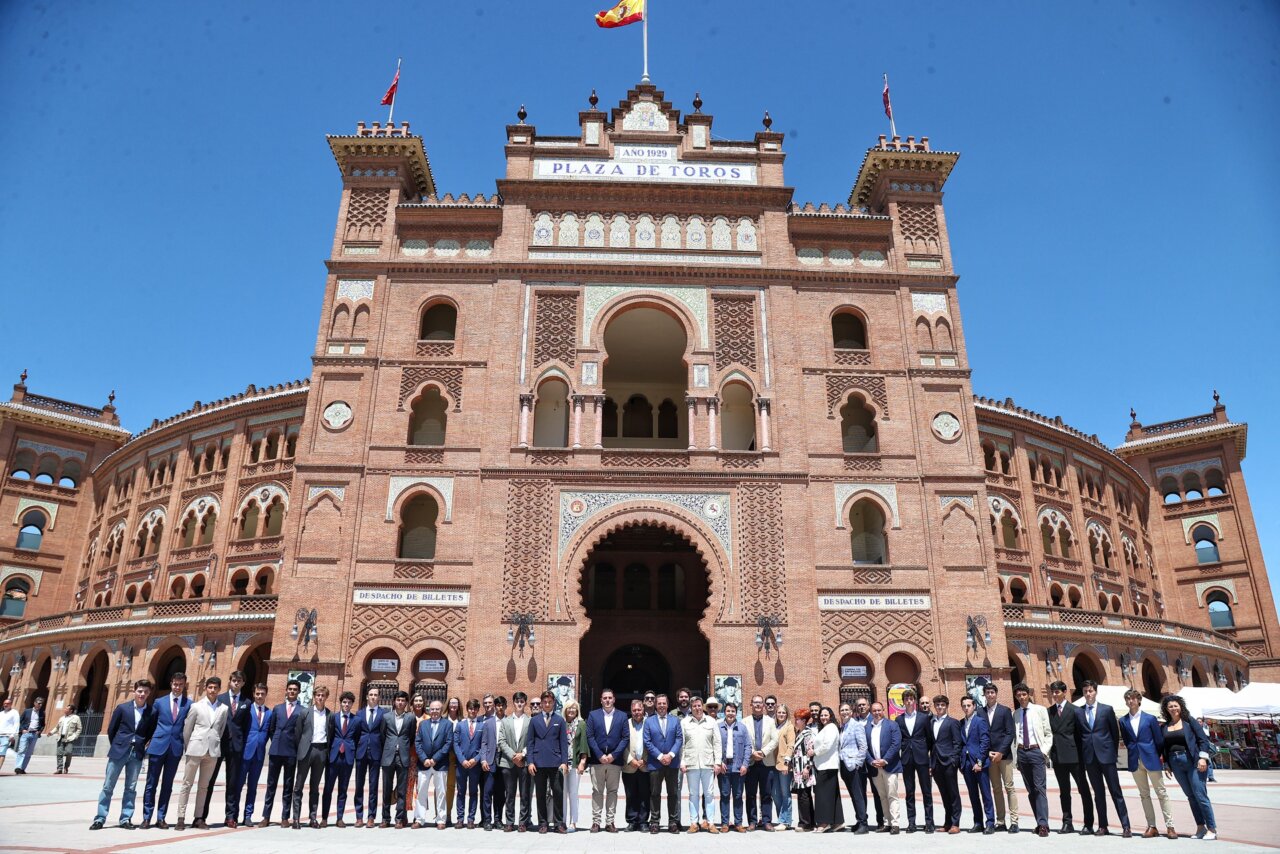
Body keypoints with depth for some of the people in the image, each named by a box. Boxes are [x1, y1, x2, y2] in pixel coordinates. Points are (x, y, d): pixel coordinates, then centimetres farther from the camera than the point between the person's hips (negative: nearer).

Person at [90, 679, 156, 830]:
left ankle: (125, 819, 12)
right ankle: (100, 818, 11)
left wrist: (142, 747, 3)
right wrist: (117, 746, 9)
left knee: (131, 788, 5)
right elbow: (111, 729, 7)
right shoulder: (122, 708, -2)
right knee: (108, 786, 3)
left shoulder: (152, 712, -1)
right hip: (118, 752, 0)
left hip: (137, 754, 0)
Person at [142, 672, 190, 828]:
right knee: (152, 783, 4)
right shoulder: (159, 702, 6)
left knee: (167, 784, 6)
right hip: (158, 746, 0)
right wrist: (149, 739, 4)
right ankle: (147, 817, 11)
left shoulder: (189, 704, 2)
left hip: (176, 748, 0)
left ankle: (161, 818, 13)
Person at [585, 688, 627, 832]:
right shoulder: (593, 715, 5)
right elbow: (590, 737, -1)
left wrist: (613, 755, -9)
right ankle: (596, 821, 9)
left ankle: (610, 822, 12)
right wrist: (600, 755, -10)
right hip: (597, 760, 0)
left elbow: (625, 738, 1)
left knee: (612, 792, 5)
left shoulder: (622, 716, 6)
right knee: (597, 791, 3)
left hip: (615, 760, 1)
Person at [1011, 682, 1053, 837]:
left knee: (1039, 788, -11)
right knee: (1030, 790, 6)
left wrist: (1044, 751, -8)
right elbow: (1014, 736, 11)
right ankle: (1040, 823, 12)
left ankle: (1043, 824, -11)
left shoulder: (1040, 710, 2)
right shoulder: (1015, 714, 10)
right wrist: (1016, 757, 7)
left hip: (1036, 751, -4)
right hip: (1021, 752, 4)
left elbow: (1048, 733, 2)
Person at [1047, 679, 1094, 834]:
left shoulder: (1074, 710, -3)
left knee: (1083, 790, 2)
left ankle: (1089, 824, 7)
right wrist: (1049, 752, 1)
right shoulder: (1049, 711, 9)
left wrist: (1082, 754, -7)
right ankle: (1067, 823, 17)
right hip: (1057, 756, 4)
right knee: (1064, 791, 11)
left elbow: (1081, 732, -4)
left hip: (1073, 756, -4)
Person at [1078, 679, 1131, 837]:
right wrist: (1082, 755, 5)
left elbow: (1115, 732, 6)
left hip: (1106, 755, -2)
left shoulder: (1107, 709, 2)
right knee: (1098, 792, 8)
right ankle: (1102, 826, 12)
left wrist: (1113, 751, 3)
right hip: (1089, 757, 2)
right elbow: (1078, 735, 9)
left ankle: (1126, 826, 3)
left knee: (1116, 791, -1)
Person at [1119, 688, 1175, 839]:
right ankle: (1151, 827, 13)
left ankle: (1170, 826, 6)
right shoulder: (1123, 721, 4)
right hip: (1135, 762, 3)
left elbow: (1159, 739, 2)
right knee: (1144, 794, 8)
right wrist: (1134, 752, 4)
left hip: (1151, 759, -3)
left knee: (1161, 793, 1)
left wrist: (1159, 757, 6)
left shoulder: (1150, 718, -2)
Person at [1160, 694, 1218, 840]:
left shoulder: (1189, 721, 0)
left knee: (1200, 794, -7)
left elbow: (1203, 739, -5)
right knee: (1190, 795, 8)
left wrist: (1203, 758, -14)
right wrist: (1166, 765, 10)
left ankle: (1212, 829, 2)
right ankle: (1200, 827, 15)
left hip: (1193, 761, -4)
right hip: (1176, 763, 4)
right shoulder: (1164, 727, 10)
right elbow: (1164, 747, 13)